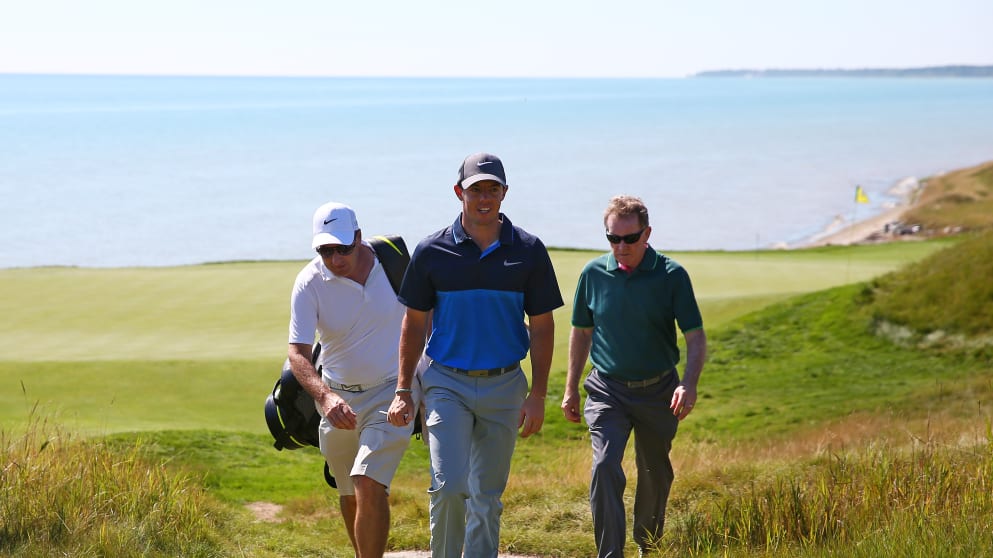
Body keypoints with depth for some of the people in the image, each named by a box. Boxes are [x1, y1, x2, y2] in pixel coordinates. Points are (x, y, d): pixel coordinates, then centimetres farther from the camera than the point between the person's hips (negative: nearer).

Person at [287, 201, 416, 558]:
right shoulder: (309, 282, -14)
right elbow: (297, 353, -20)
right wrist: (325, 396, -39)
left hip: (391, 394, -2)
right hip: (337, 399, 2)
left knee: (369, 487, -19)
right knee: (350, 497, 15)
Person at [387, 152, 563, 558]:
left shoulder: (528, 251, -1)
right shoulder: (432, 252, -3)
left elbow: (542, 326, 3)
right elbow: (414, 323, 5)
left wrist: (538, 395, -2)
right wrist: (403, 391, 2)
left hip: (504, 387, 1)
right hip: (447, 383, -1)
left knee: (487, 496, 8)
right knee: (449, 486, -14)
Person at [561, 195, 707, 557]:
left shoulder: (672, 275, -9)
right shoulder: (594, 274, -2)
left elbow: (695, 336, -8)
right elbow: (581, 332, 11)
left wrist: (689, 383, -25)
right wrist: (571, 389, 11)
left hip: (657, 391, 0)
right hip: (607, 390, 0)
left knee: (656, 475, 13)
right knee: (605, 467, -19)